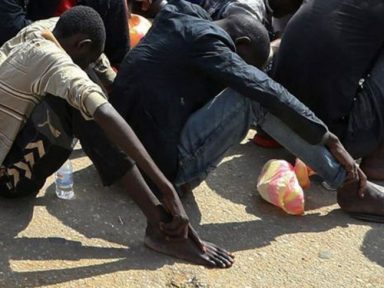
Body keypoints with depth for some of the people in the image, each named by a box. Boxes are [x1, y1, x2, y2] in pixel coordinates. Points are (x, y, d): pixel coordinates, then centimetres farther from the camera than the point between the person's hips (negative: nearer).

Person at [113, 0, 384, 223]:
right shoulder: (206, 41, -16)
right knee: (258, 98, -13)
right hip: (168, 167, -10)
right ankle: (349, 186, -5)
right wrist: (330, 140, -14)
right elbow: (269, 92, -18)